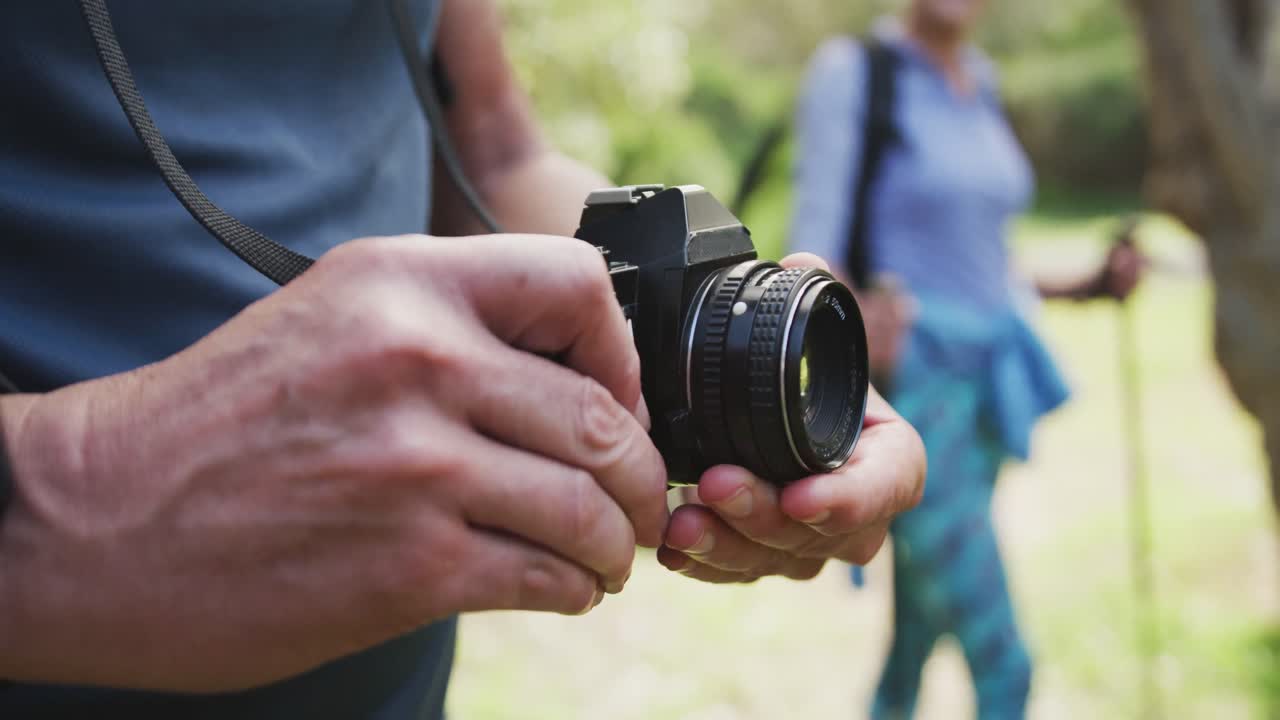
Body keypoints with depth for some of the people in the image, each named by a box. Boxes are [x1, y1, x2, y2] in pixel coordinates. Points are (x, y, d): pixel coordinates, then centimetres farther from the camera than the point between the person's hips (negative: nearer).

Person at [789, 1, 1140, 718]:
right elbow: (814, 248, -11)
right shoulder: (853, 70, -6)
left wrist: (1088, 285, 10)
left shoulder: (981, 81, 14)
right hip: (909, 374, -7)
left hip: (984, 373, 7)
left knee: (919, 636, 15)